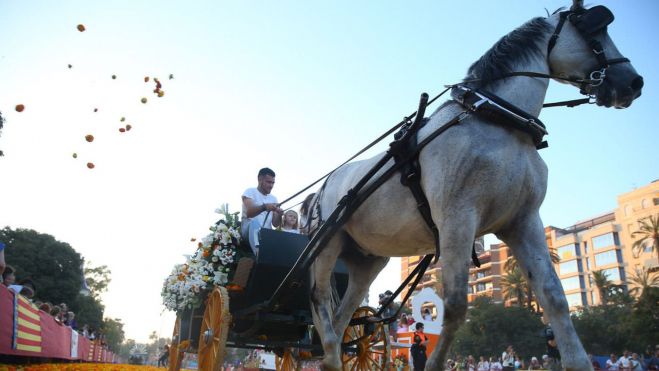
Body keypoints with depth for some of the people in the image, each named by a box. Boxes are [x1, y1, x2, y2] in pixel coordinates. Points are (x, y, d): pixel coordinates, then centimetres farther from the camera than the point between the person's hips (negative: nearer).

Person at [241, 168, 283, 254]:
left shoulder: (273, 198, 15)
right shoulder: (250, 192, 1)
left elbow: (275, 224, 8)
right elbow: (249, 213, -18)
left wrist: (279, 215, -15)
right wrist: (264, 207, -36)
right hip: (248, 231, -5)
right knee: (254, 222, -36)